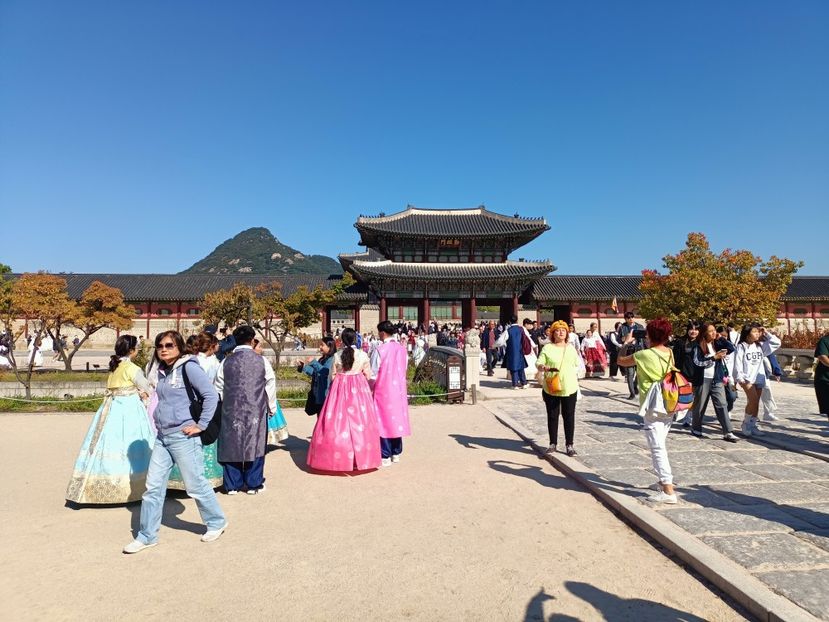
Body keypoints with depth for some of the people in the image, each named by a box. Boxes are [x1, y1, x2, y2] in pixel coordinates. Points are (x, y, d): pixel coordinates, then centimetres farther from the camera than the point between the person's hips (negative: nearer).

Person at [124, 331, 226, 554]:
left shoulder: (189, 368, -13)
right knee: (153, 486, 10)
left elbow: (211, 395, -18)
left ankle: (216, 522, 25)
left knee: (195, 485, 5)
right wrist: (158, 421, 14)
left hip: (183, 437, -7)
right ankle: (147, 536, 24)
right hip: (162, 437, 7)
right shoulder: (162, 371, 10)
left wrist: (201, 425, -16)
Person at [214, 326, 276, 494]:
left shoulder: (226, 362, 0)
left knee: (232, 445, 10)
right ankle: (253, 484, 15)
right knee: (255, 445, 8)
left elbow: (218, 387, 7)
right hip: (256, 411, -1)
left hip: (231, 411, 2)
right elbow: (271, 385, 0)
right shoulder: (261, 360, -4)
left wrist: (224, 404, 23)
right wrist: (271, 408, 13)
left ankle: (232, 485, 18)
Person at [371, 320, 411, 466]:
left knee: (384, 420, 2)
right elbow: (404, 369, 8)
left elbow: (373, 373, -10)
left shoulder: (379, 350, -15)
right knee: (397, 418, 13)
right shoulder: (402, 349, 1)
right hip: (399, 389, 5)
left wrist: (371, 388, 5)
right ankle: (396, 453, 22)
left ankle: (385, 456, 6)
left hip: (383, 390, -5)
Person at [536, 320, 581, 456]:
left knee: (569, 416, 5)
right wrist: (543, 367, -26)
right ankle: (553, 443, 18)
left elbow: (577, 365, 17)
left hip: (569, 388, 2)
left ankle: (569, 445, 14)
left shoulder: (571, 348, 10)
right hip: (551, 388, -2)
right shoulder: (547, 348, 0)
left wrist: (575, 377, 5)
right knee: (552, 416, 6)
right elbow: (538, 363, -5)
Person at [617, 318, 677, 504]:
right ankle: (664, 482, 31)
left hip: (652, 407, -7)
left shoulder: (644, 354, -14)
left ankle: (669, 491, -6)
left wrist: (626, 343, 13)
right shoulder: (670, 353, 4)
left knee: (657, 448, -5)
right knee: (660, 445, 21)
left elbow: (621, 361, 0)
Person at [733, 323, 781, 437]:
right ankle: (745, 424, -2)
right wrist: (739, 378, -15)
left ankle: (752, 426, 16)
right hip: (747, 378, -6)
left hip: (759, 378, 6)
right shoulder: (741, 346, -6)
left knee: (756, 403, 7)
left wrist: (766, 334, 6)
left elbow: (777, 343, 12)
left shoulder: (760, 346, 10)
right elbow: (738, 363, -9)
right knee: (753, 400, -18)